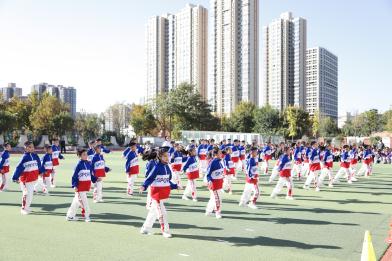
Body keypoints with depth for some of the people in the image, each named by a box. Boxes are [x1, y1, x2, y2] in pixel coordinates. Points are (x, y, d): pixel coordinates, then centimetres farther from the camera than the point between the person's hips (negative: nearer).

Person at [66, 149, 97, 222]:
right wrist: (75, 185, -18)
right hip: (80, 186, -6)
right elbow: (74, 176, -11)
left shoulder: (89, 164, 6)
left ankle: (70, 216, 26)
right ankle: (87, 216, 8)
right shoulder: (79, 164, -10)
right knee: (84, 201, -4)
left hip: (87, 186, 6)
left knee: (76, 201, 15)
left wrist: (95, 179, -3)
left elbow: (91, 175, 12)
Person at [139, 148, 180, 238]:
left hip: (164, 193, 8)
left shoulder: (167, 167, 7)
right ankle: (165, 231, 11)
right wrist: (144, 186, -33)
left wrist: (175, 186, 19)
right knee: (162, 213, -1)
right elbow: (150, 178, -19)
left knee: (153, 211, 17)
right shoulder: (157, 167, -15)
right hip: (157, 193, -7)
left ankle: (145, 228, 30)